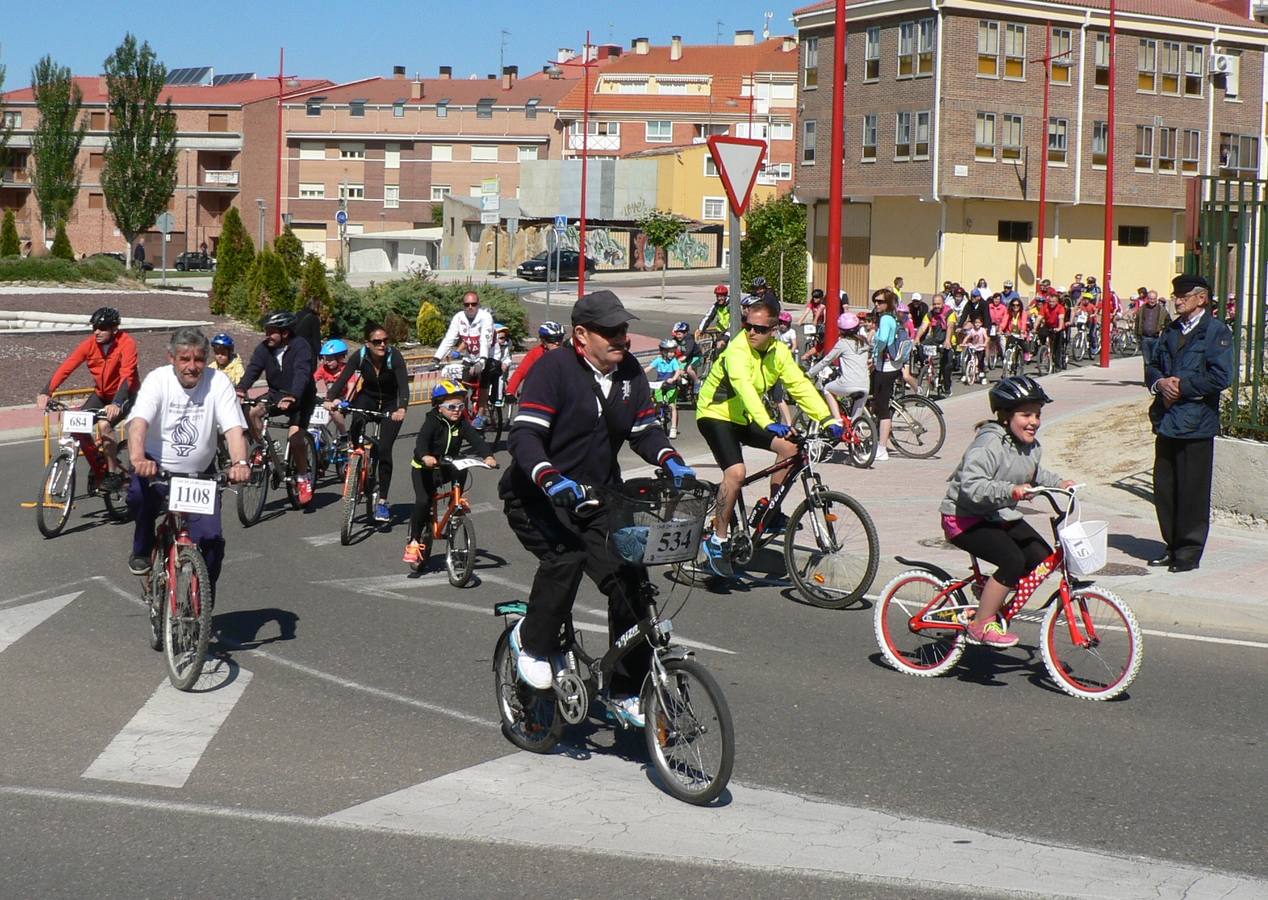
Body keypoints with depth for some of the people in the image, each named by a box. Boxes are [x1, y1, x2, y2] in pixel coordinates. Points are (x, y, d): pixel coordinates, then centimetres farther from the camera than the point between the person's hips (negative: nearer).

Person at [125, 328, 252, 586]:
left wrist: (239, 463, -41)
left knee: (211, 539, -12)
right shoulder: (158, 379, -13)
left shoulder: (218, 382, -10)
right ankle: (142, 550, -2)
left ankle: (205, 594, 15)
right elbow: (139, 421, -29)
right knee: (139, 494, -33)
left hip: (200, 475, 1)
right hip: (157, 468, -1)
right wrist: (138, 459, -48)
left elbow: (234, 427, -21)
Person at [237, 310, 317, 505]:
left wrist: (292, 397, -50)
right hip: (276, 395, 5)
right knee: (252, 413, -22)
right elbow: (253, 369, -16)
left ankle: (303, 477, -5)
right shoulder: (264, 348, -5)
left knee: (295, 435, -23)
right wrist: (240, 389, -36)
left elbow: (301, 374, -33)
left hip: (300, 398, -5)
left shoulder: (300, 347, -20)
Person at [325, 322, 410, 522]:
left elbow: (404, 385, -37)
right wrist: (330, 399, -45)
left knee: (384, 450, -14)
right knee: (357, 420, -32)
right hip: (368, 398, 2)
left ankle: (382, 501, -4)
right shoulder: (360, 356, -20)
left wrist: (402, 409, -54)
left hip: (391, 403, -2)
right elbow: (342, 379, -27)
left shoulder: (394, 356, -26)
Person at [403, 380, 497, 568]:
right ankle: (413, 542, -9)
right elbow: (422, 440, -34)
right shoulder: (432, 422, -18)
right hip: (424, 468, -5)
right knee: (423, 502, -20)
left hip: (448, 466, 5)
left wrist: (488, 456, -40)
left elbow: (476, 439, -20)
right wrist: (425, 456, -56)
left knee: (461, 471, -25)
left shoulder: (462, 424, -7)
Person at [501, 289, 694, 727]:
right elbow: (524, 436, -24)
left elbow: (645, 429, 8)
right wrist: (550, 479, -42)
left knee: (630, 580, -8)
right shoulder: (555, 368, -17)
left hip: (598, 498, 6)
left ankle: (628, 691, 6)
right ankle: (532, 642, -6)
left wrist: (670, 461, -14)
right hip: (538, 498, -6)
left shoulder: (629, 373, 2)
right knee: (565, 557, -34)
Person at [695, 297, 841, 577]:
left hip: (744, 418, 7)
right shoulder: (738, 350, -27)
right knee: (736, 472, -26)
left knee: (790, 448, -8)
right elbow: (744, 387, -42)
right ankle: (718, 541, -14)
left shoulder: (779, 352, -5)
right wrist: (768, 423, -56)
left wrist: (828, 420, -22)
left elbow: (800, 386, -10)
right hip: (715, 414, -7)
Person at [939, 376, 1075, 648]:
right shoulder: (989, 444, -25)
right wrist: (1010, 490, -45)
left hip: (1000, 516, 9)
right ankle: (981, 625, -12)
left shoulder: (1031, 445, 4)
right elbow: (971, 485, -35)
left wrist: (1058, 483, 9)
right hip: (965, 518, -9)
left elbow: (1035, 474, 25)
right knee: (1013, 560, -26)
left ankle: (989, 598, 15)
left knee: (1042, 558, -4)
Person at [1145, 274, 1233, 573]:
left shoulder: (1217, 332, -6)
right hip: (1167, 421, 7)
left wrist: (1183, 386, -13)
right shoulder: (1172, 331, 17)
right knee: (1164, 488, 10)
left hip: (1196, 423, -7)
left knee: (1192, 489, -2)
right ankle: (1173, 546, 21)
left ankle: (1189, 551, 7)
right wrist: (1159, 382, -4)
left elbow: (1221, 377, -15)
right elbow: (1152, 365, 18)